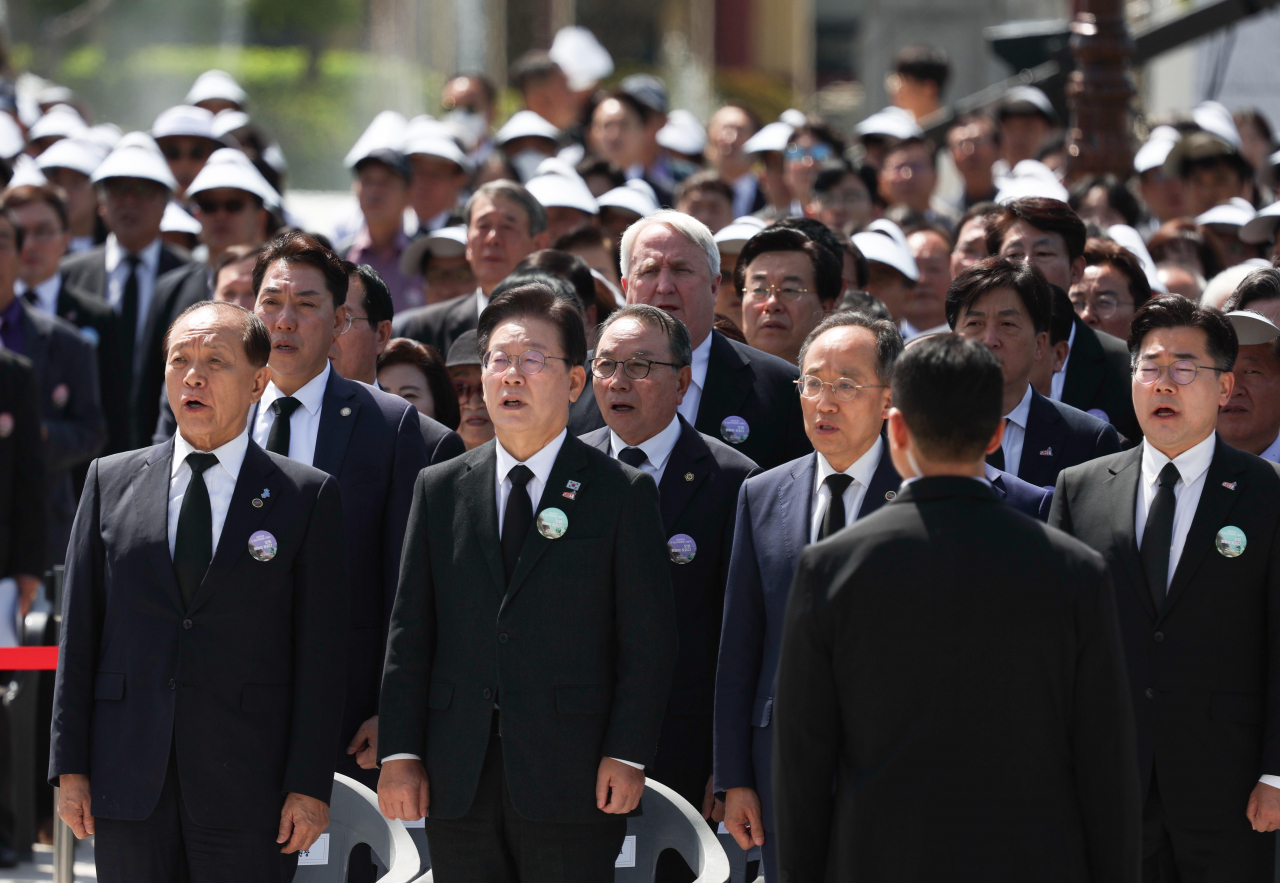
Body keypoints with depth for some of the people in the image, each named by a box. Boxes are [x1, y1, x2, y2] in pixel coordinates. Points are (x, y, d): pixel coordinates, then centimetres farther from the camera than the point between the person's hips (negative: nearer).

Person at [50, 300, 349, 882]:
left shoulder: (308, 497, 3)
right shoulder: (111, 482, 10)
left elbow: (319, 653, 0)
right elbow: (80, 634, 9)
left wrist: (310, 788, -7)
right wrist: (70, 767, 3)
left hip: (248, 790, -2)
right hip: (130, 788, 2)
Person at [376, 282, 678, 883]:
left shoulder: (623, 493, 2)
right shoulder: (440, 490, 12)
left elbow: (648, 640, -2)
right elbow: (410, 635, 10)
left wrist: (627, 755, -10)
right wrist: (400, 753, 2)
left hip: (572, 787, -3)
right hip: (459, 785, 3)